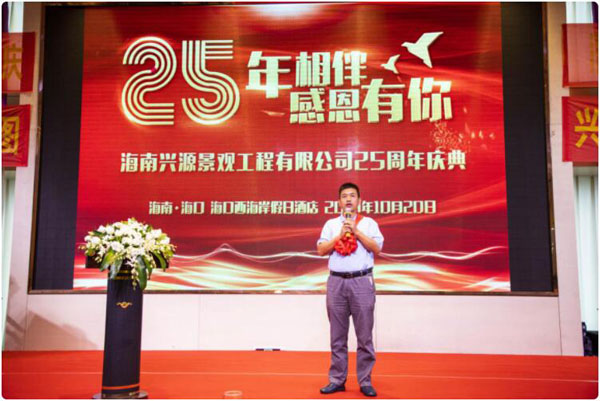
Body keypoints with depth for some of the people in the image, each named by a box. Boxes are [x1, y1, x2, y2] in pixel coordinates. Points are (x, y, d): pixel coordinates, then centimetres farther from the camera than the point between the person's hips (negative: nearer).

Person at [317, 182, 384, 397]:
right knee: (337, 335, 8)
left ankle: (365, 381, 12)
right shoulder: (331, 224, 12)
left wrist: (356, 231, -9)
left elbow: (377, 248, -4)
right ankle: (337, 380, 17)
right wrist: (341, 235, -8)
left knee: (364, 335, 1)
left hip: (362, 281, -1)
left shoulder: (369, 223, 8)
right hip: (337, 281, 2)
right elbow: (321, 250, 2)